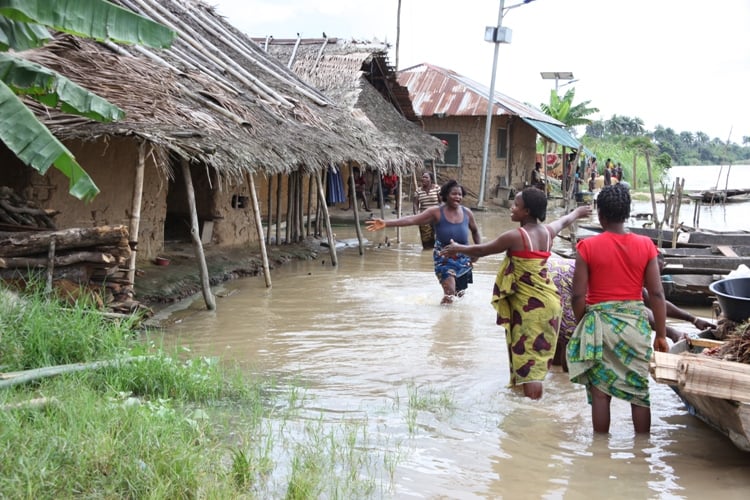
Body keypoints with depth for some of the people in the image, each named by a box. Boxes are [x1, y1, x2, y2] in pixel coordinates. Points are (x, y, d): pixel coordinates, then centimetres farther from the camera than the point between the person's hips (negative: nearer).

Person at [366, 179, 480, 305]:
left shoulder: (467, 212, -2)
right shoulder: (436, 212, -13)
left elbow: (475, 231, 17)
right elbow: (412, 220, -20)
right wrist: (386, 223, -30)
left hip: (463, 258, 4)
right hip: (444, 257, -4)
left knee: (460, 292, 13)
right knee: (449, 292, -18)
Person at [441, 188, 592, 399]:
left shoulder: (515, 237, -16)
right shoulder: (548, 232, 5)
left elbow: (481, 250, -4)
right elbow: (564, 221, 29)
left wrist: (458, 249, 14)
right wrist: (578, 211, 51)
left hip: (530, 306, -8)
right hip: (548, 300, 8)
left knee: (528, 363, -9)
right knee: (536, 359, 17)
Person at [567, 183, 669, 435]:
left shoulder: (588, 247, -7)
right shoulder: (645, 246, -2)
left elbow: (578, 296, -9)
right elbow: (656, 294, -3)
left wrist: (581, 325, 8)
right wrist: (661, 335, 5)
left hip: (599, 322, -2)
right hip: (636, 321, 2)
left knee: (600, 390, 7)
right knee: (639, 390, 11)